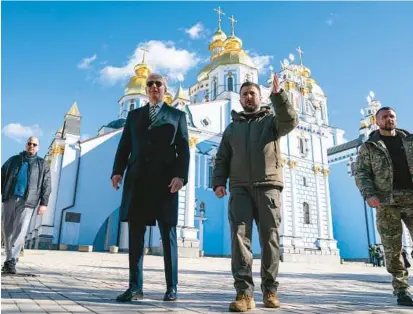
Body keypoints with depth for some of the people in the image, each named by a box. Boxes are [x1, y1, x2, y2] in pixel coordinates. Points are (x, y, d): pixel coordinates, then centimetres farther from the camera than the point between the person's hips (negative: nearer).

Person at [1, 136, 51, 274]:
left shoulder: (43, 165, 11)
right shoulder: (13, 160, 16)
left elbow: (46, 186, 6)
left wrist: (44, 203, -3)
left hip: (27, 201, -2)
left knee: (20, 231, -10)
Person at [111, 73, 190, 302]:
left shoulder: (177, 116, 13)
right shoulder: (134, 115, 21)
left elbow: (183, 149, 3)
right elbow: (124, 146, 12)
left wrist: (181, 175, -12)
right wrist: (117, 171, -3)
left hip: (165, 181, -2)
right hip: (137, 180, 3)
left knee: (168, 235, 1)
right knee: (135, 235, 2)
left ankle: (171, 287, 10)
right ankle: (135, 287, 9)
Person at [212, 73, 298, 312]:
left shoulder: (271, 119, 15)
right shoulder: (232, 127, 22)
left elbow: (290, 122, -9)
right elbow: (222, 158, 15)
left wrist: (278, 95, -20)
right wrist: (219, 182, -1)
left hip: (268, 186, -1)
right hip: (240, 188, 2)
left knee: (270, 237, 1)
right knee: (240, 235, -11)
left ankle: (270, 289, 13)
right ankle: (244, 292, -10)